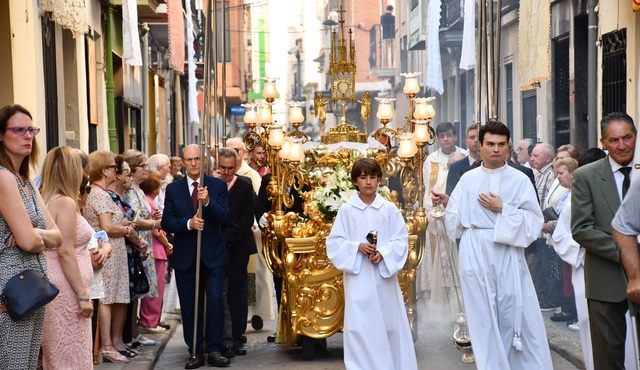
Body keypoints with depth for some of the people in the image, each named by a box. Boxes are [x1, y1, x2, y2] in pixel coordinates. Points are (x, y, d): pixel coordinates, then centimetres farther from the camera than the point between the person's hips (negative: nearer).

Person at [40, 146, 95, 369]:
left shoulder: (45, 201, 10)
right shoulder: (66, 203, -14)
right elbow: (65, 253, -18)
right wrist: (83, 295, -16)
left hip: (50, 287, 9)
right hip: (65, 291, -9)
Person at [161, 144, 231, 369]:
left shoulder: (217, 185, 3)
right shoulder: (173, 189, 6)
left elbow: (225, 217, -7)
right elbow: (166, 223, 0)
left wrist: (208, 201, -23)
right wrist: (188, 223, -17)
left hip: (213, 255, -1)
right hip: (185, 257, 1)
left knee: (215, 301, -7)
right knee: (189, 307, 5)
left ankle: (214, 350, 3)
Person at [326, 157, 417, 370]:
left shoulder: (389, 209, 2)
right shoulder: (346, 210, 0)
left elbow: (401, 240, 2)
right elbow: (334, 242, 0)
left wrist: (384, 253, -15)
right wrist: (357, 247, -16)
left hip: (385, 274, 1)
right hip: (358, 276, -1)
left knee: (389, 323, 7)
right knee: (359, 325, -2)